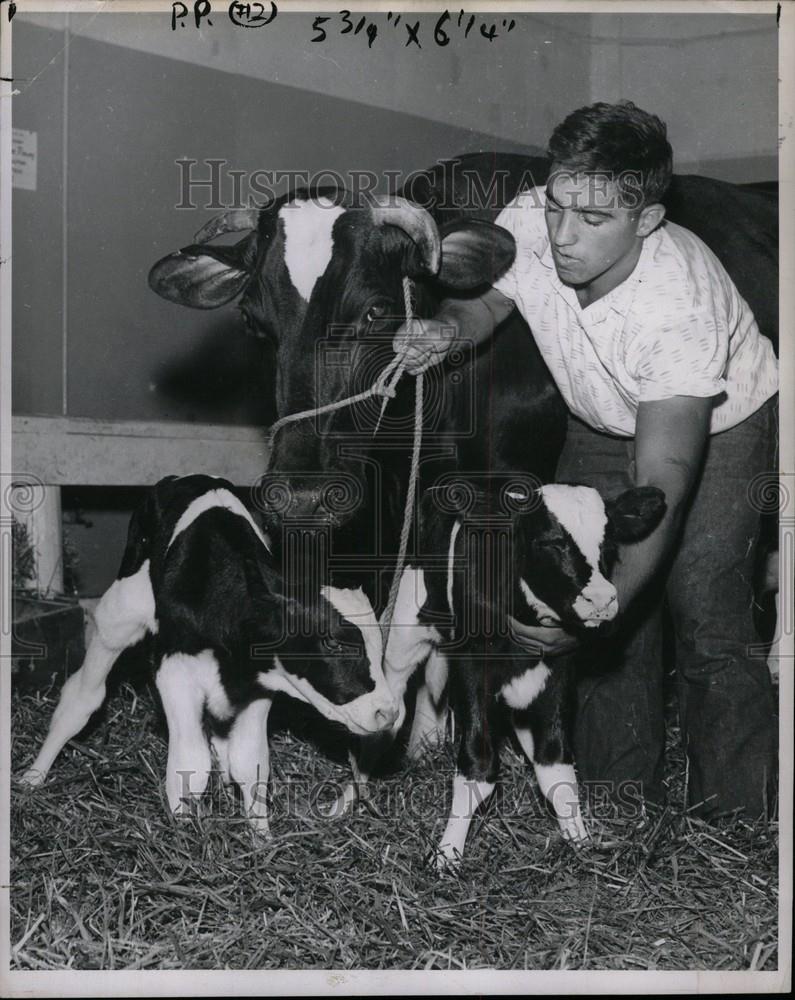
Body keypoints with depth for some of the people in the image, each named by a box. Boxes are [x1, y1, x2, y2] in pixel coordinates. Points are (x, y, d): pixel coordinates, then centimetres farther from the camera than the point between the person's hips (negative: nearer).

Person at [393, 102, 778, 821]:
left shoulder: (677, 307, -41)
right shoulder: (526, 226, -27)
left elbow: (661, 490, -44)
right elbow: (485, 299, -4)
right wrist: (447, 328, -28)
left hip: (722, 429, -4)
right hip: (602, 426, 5)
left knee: (707, 622, -14)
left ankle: (735, 831, 2)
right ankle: (620, 802, 13)